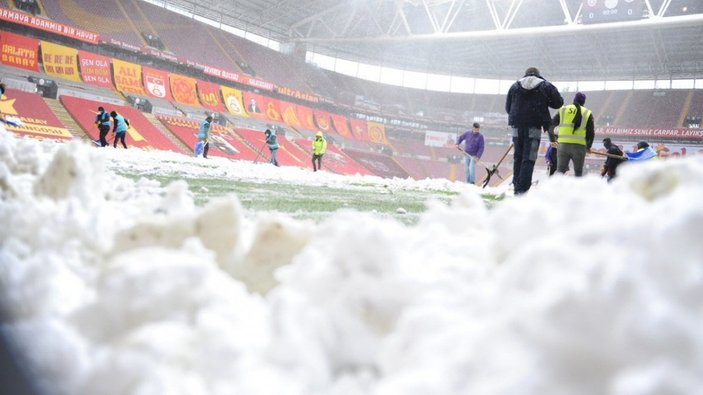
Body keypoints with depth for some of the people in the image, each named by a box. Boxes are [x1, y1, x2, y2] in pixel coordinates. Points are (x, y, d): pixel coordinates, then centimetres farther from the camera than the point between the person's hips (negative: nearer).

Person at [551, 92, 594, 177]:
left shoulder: (563, 110, 10)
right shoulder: (587, 113, 8)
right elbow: (591, 133, 7)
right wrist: (588, 146, 21)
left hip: (563, 145, 1)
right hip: (579, 146, -1)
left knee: (560, 170, 4)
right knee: (578, 172, 10)